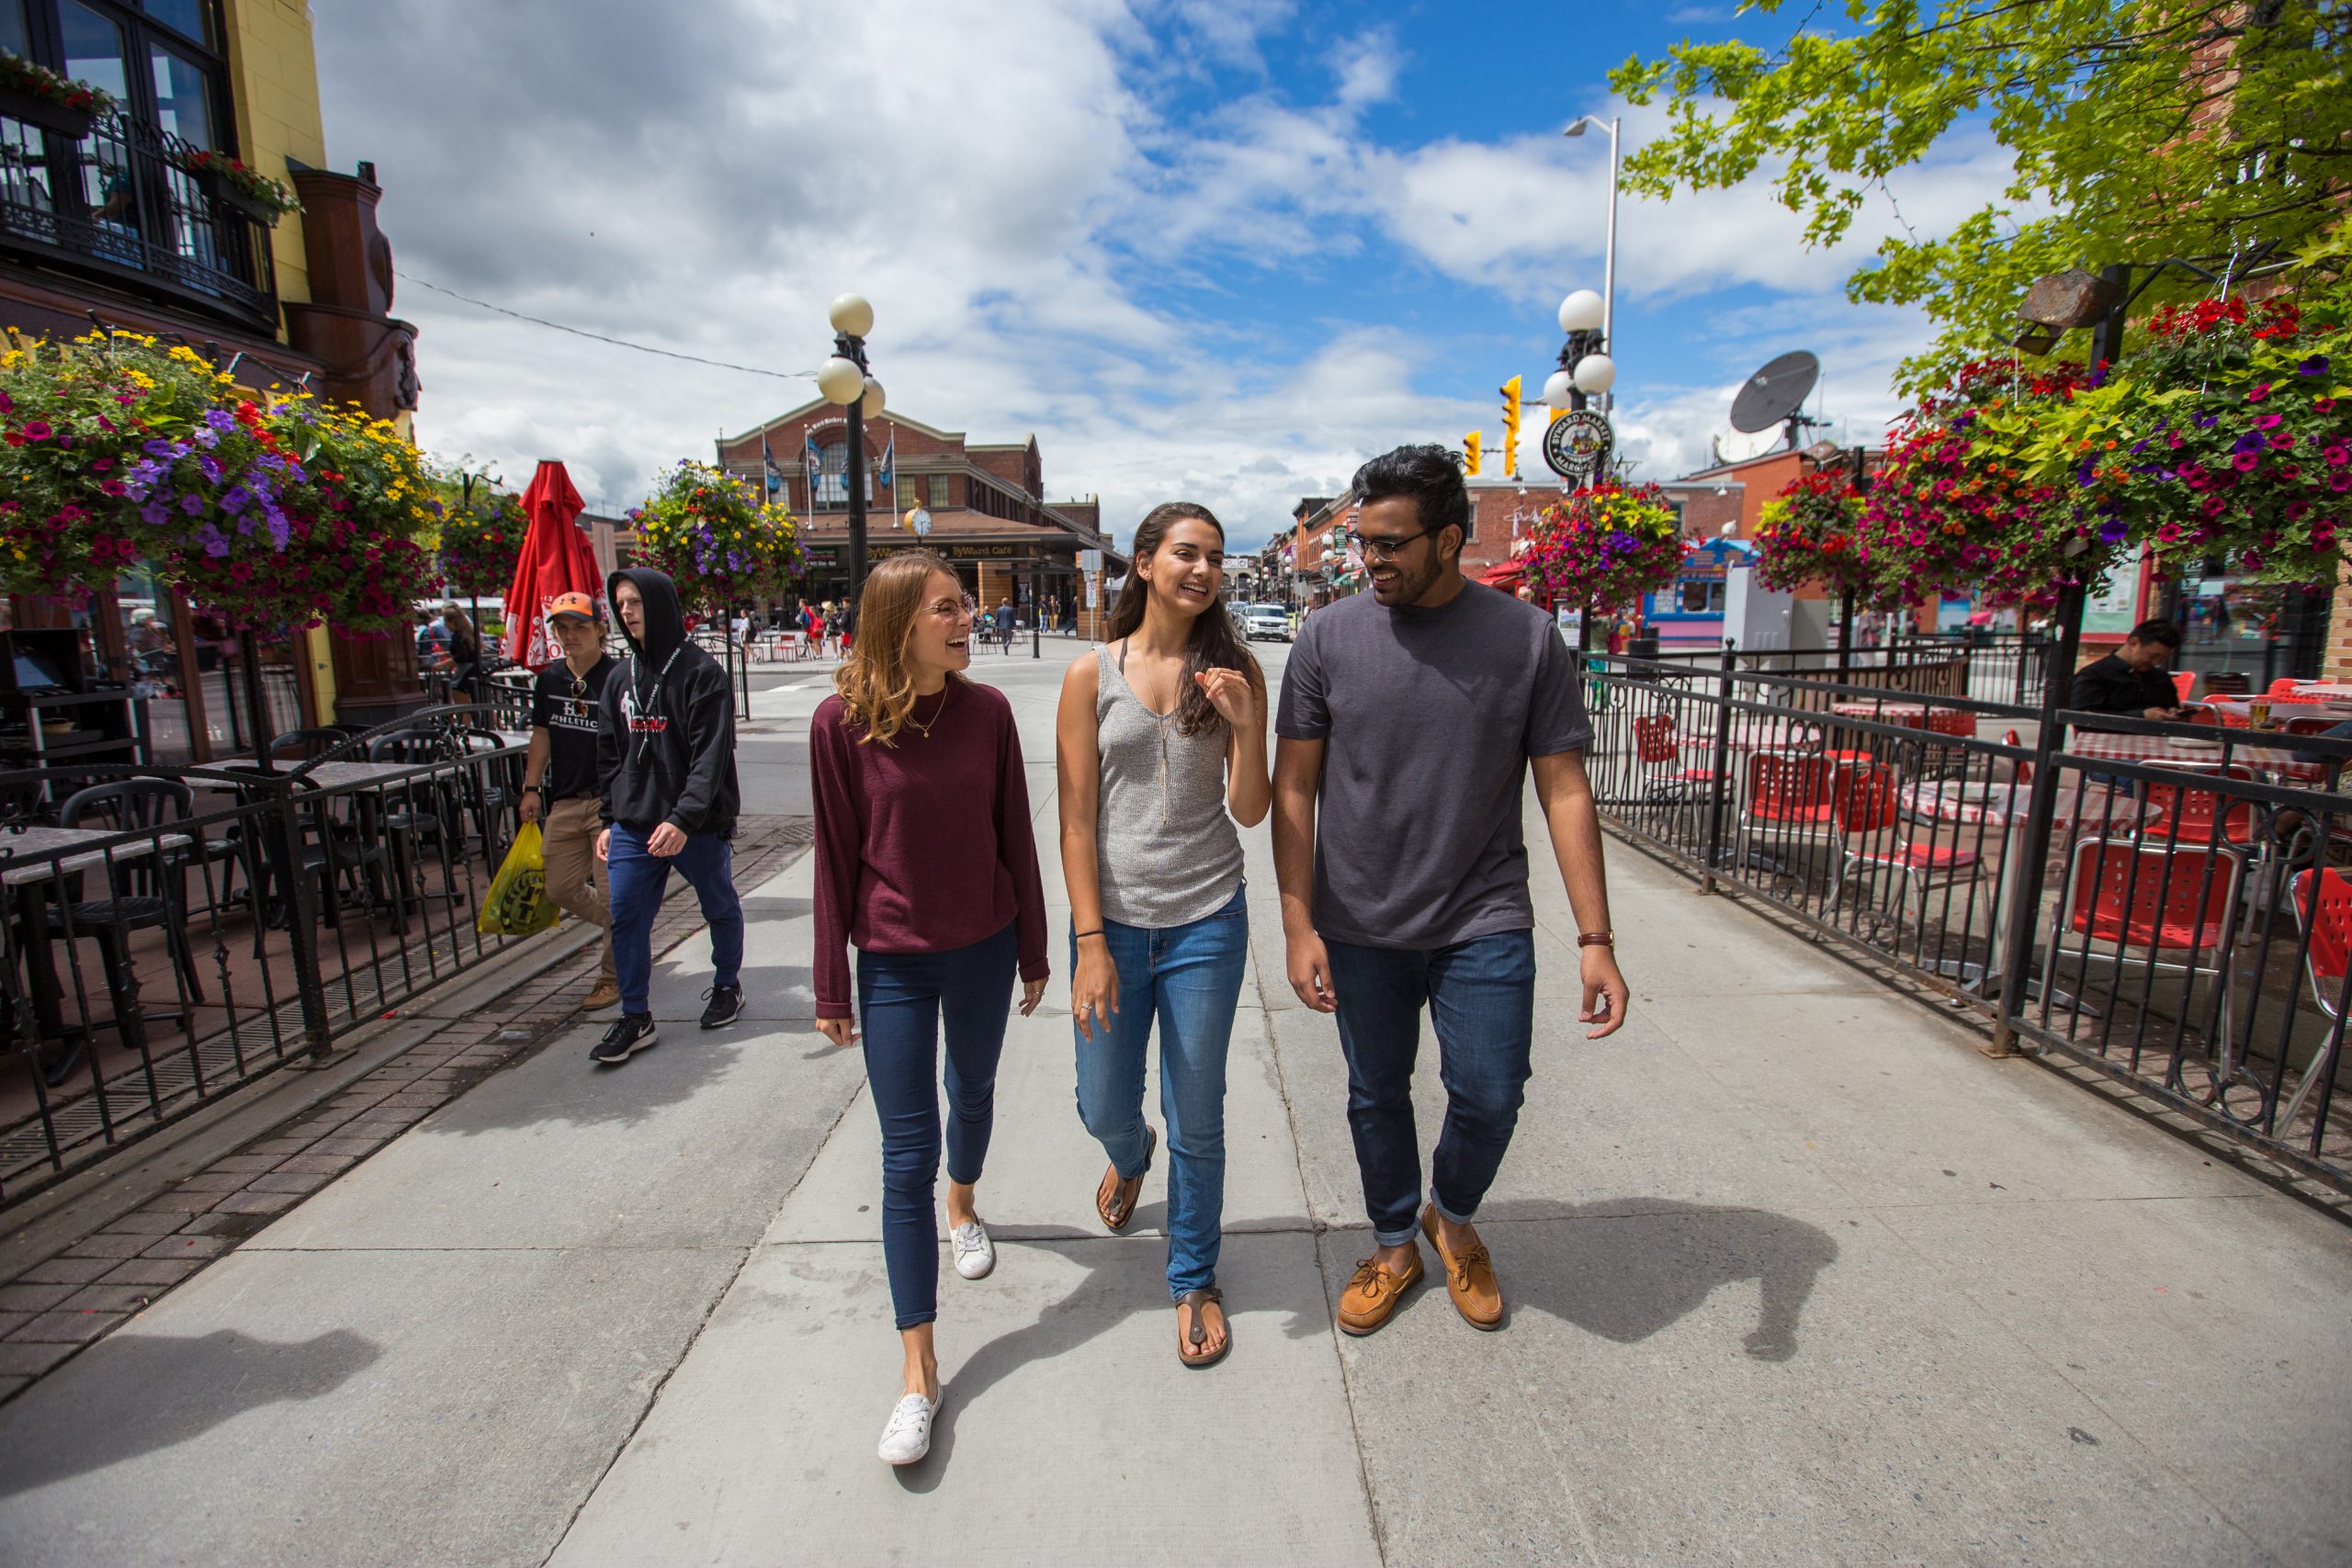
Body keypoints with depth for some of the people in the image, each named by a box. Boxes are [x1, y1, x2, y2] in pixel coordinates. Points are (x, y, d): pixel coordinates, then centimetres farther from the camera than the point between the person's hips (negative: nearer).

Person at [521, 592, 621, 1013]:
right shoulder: (549, 679, 8)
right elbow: (542, 736, 16)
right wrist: (531, 788, 12)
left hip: (610, 801, -6)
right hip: (564, 801, 7)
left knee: (612, 891, -2)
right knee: (562, 889, 10)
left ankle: (613, 974, 17)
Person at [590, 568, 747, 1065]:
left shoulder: (701, 672, -10)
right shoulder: (620, 680, 10)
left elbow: (711, 755, -17)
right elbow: (610, 757, 15)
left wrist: (684, 817, -25)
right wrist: (610, 821, 11)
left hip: (699, 824, -5)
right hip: (633, 826, 5)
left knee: (721, 909, 12)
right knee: (626, 917, 3)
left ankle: (727, 985, 34)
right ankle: (635, 1017, 15)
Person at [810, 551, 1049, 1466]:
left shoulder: (986, 711, -7)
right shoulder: (842, 721, -12)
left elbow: (1014, 837, 1)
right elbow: (837, 858, -6)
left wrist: (1033, 951, 6)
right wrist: (832, 986, -1)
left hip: (983, 949, 3)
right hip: (894, 962, -2)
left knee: (972, 1095, 24)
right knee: (907, 1152, 2)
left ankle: (963, 1207, 57)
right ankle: (918, 1371, 15)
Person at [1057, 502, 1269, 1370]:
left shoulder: (1234, 671, 0)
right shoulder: (1093, 675, -3)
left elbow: (1250, 811, -2)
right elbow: (1077, 820, -4)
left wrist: (1245, 726, -19)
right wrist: (1091, 943, -8)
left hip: (1206, 924, 0)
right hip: (1112, 922, 0)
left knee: (1198, 1122, 11)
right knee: (1104, 1108, 16)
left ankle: (1194, 1279, 36)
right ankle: (1130, 1156, 54)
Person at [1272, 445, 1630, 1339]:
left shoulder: (1526, 638, -5)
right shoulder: (1329, 637, -4)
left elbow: (1564, 791, -3)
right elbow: (1294, 788, -2)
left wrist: (1595, 940, -6)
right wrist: (1299, 924, -7)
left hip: (1485, 924, 0)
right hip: (1360, 928, 1)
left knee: (1489, 1097, 2)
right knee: (1377, 1097, 14)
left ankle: (1454, 1217, 37)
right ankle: (1394, 1247, 41)